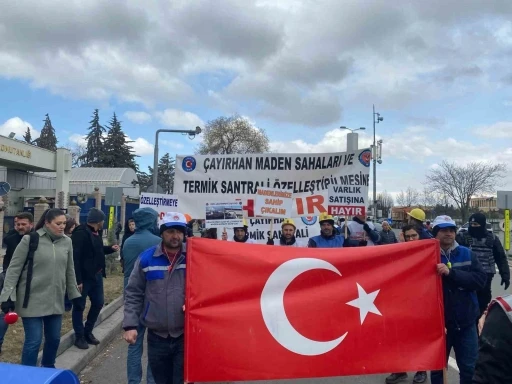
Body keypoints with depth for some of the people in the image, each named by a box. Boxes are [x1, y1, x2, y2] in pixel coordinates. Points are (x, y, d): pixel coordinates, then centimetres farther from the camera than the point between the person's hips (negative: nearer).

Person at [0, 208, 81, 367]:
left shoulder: (67, 242, 3)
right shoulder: (30, 240, -10)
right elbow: (13, 269, -7)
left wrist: (74, 294, 15)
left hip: (55, 300, 5)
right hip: (32, 300, -4)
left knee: (54, 338, 15)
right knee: (33, 341, -2)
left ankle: (48, 368, 39)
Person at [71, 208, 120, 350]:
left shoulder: (96, 233, 8)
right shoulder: (81, 233, -19)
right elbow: (75, 257, -23)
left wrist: (110, 249, 19)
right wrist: (78, 280, -24)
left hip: (97, 275, 9)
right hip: (84, 277, -9)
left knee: (98, 303, 15)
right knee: (79, 306, 6)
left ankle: (88, 332, 31)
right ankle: (79, 336, 20)